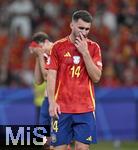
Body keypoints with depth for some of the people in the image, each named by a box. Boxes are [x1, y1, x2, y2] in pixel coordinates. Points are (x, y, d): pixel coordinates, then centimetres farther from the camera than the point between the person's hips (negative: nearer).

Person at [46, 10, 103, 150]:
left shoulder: (93, 47, 5)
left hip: (85, 108, 1)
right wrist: (52, 102, -12)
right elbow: (51, 76, 0)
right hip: (61, 108, -1)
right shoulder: (58, 46, 2)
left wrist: (85, 53, -12)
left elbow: (96, 77, -3)